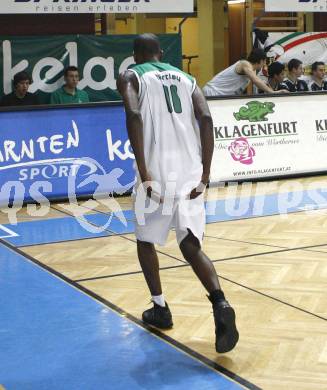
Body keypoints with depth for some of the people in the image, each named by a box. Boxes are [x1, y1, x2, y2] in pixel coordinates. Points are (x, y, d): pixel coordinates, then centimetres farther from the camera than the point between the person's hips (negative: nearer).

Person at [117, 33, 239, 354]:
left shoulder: (130, 77, 9)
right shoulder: (186, 78, 20)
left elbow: (134, 117, -12)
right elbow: (206, 120, 3)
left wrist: (144, 174, -16)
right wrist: (205, 175, 1)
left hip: (157, 171, -3)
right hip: (190, 172, 3)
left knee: (145, 240, 20)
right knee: (191, 246, 6)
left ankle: (160, 309, 26)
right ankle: (220, 304, -17)